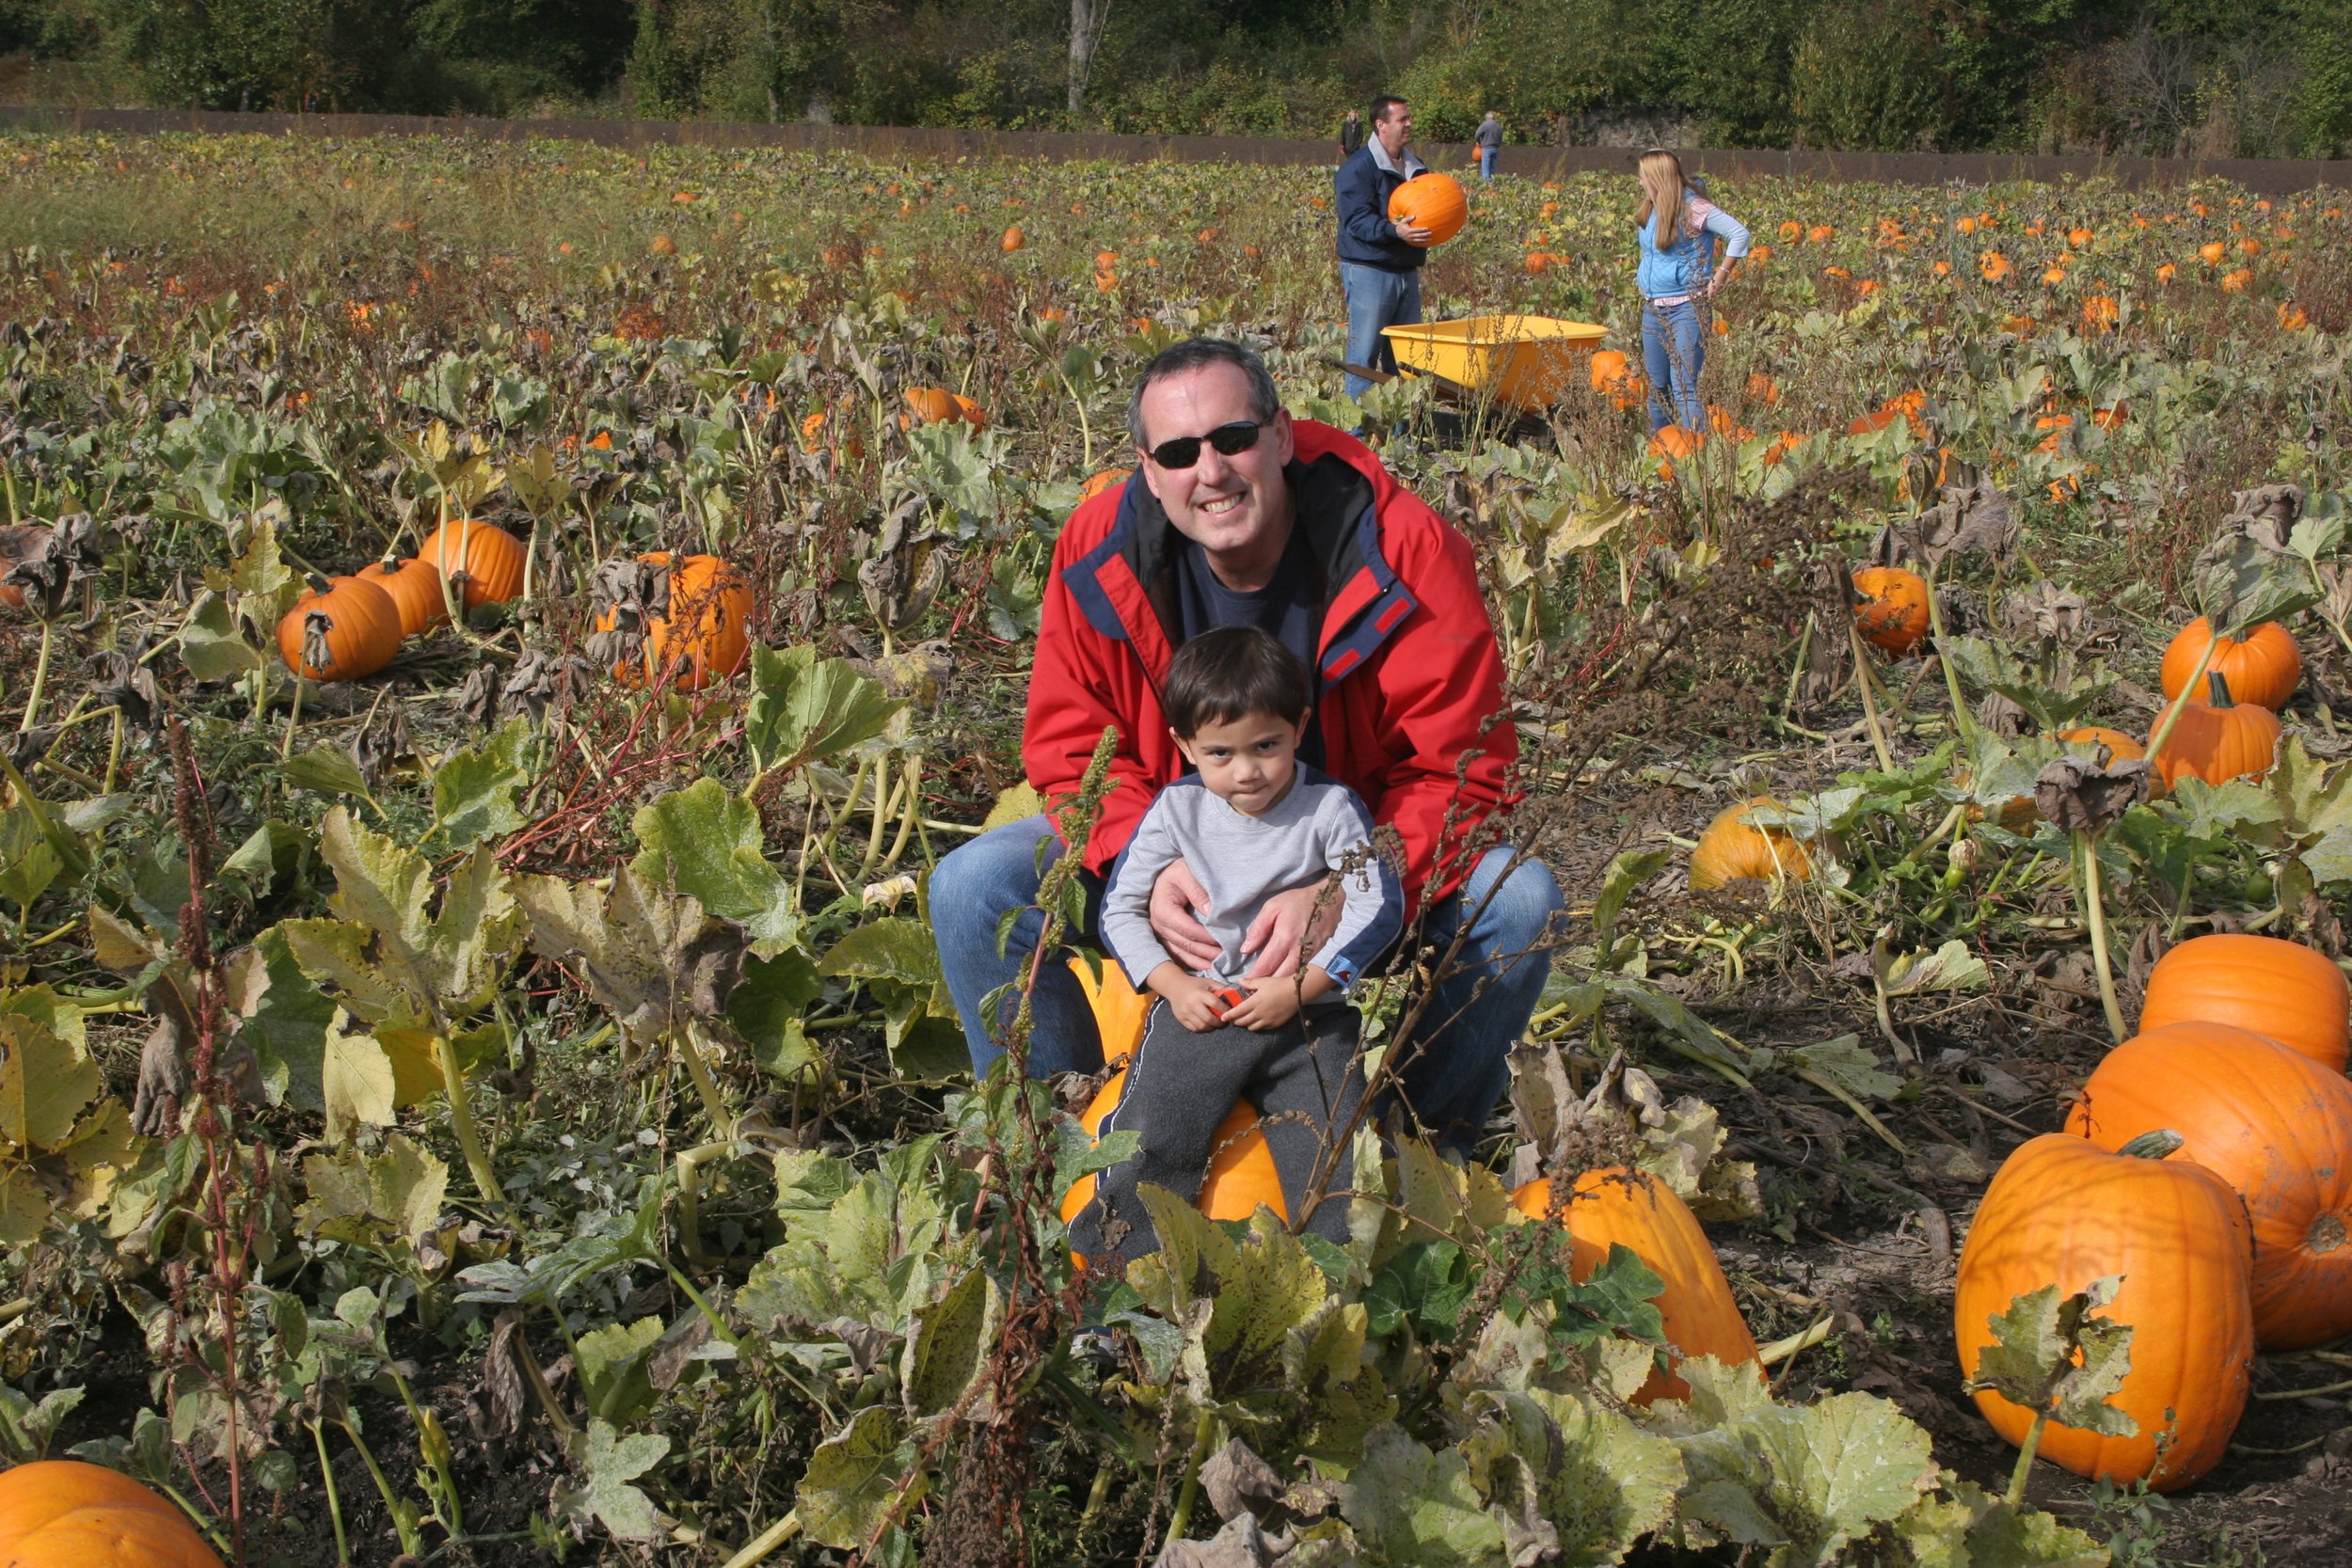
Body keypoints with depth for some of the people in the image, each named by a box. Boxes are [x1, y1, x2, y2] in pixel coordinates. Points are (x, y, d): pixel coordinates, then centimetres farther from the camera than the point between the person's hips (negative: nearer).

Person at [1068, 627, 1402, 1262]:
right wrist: (1173, 985, -8)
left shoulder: (1330, 808, -4)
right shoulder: (1177, 810, 1)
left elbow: (1378, 907, -7)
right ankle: (1109, 1273, -9)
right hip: (1200, 1007, 1)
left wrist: (1299, 988, -15)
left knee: (1328, 1148, -16)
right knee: (1149, 1133, -17)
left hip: (1310, 1014, 0)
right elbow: (1120, 907, 6)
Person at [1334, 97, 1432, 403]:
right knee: (1365, 352, -6)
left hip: (1407, 271, 8)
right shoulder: (1358, 168, -10)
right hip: (1369, 272, -8)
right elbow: (1358, 220, -18)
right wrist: (1395, 231, -33)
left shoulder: (1415, 166, 16)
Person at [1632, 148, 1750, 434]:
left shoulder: (1693, 208, -12)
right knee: (1657, 387, 12)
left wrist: (1720, 278, -15)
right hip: (1652, 309, 8)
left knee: (1684, 388, -16)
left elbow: (1740, 233, -16)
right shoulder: (1648, 211, 11)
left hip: (1686, 307, -8)